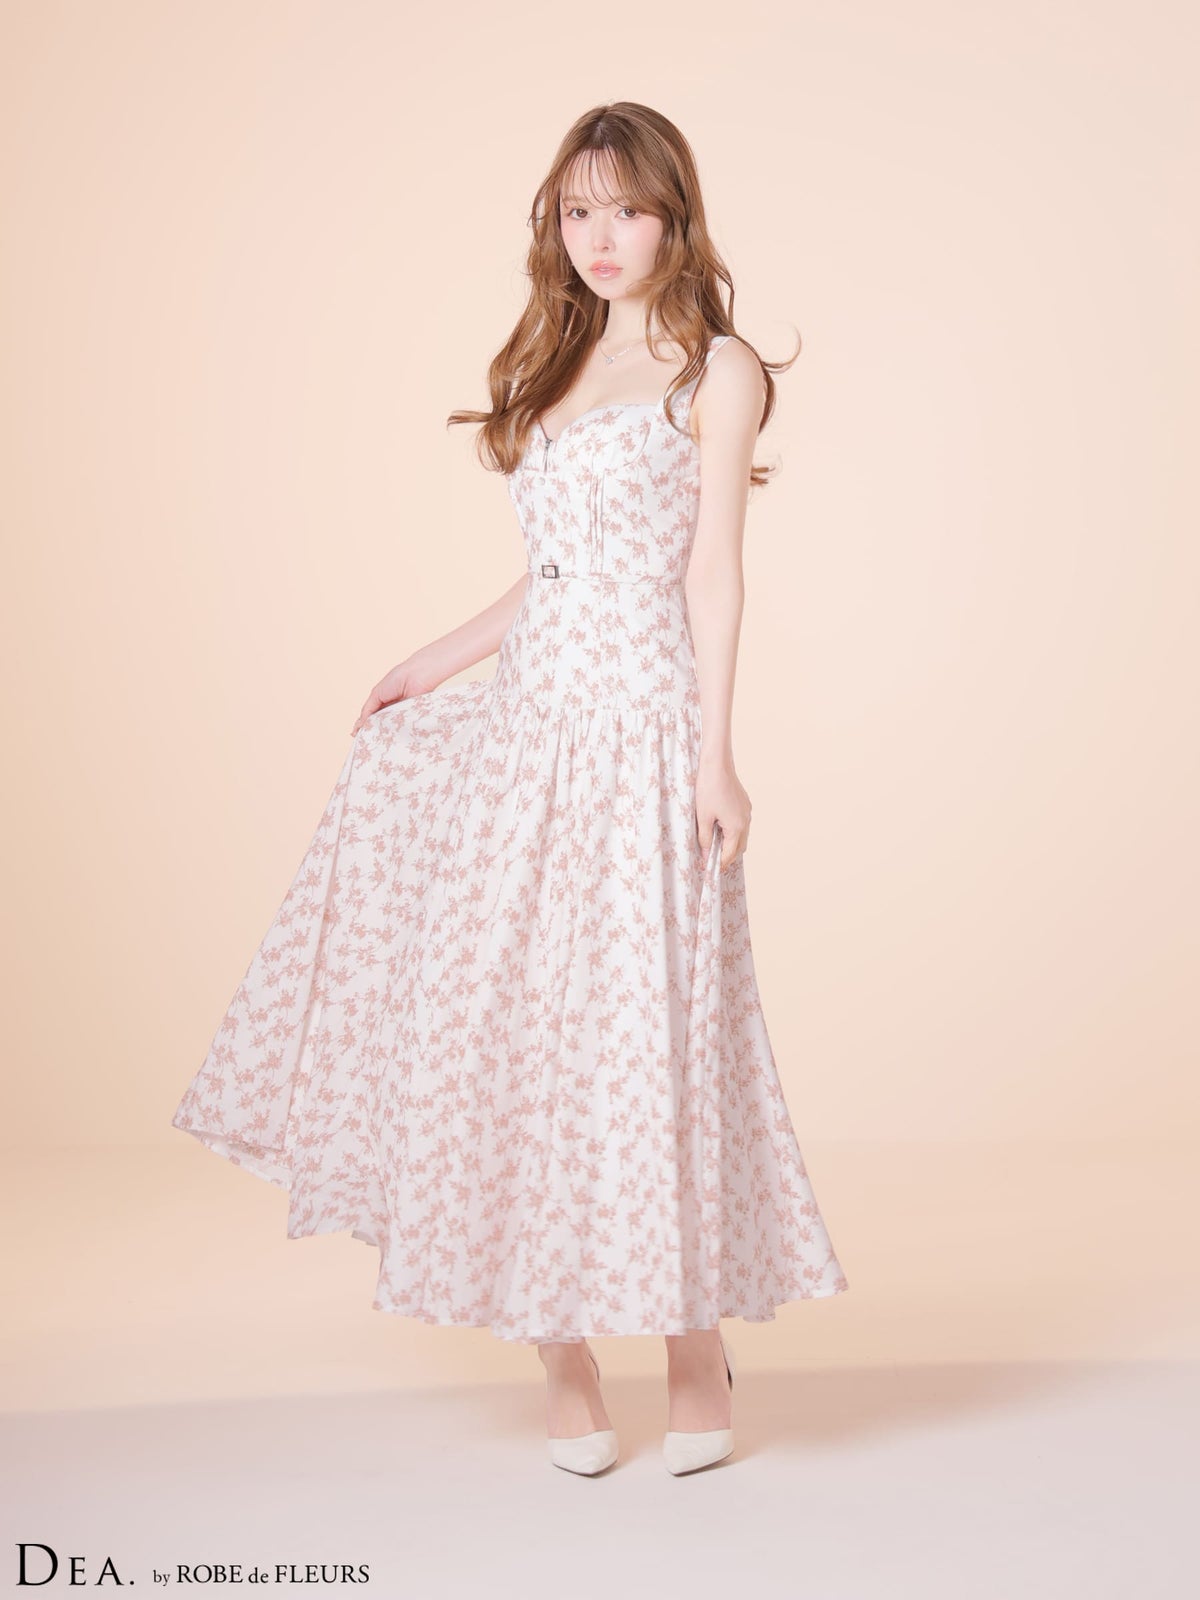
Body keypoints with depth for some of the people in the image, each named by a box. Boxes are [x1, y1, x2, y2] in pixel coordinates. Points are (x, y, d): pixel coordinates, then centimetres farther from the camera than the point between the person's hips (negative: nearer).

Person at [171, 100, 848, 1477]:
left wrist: (714, 751, -12)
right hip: (525, 720, 6)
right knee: (511, 1021, 2)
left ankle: (696, 1349, 14)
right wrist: (436, 662, 22)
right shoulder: (556, 368, 19)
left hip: (642, 722, -6)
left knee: (650, 1026, -3)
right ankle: (564, 1357, 13)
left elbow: (711, 566, -5)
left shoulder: (715, 370, 2)